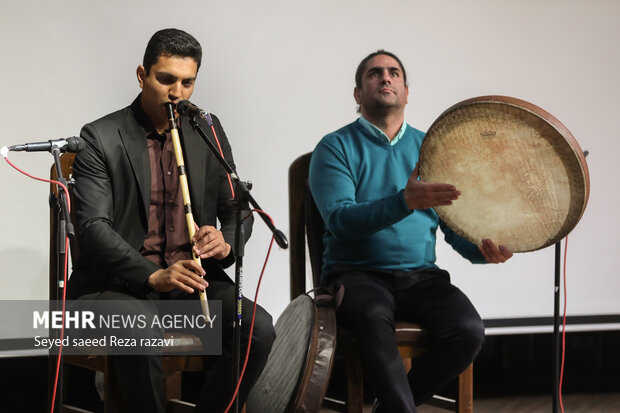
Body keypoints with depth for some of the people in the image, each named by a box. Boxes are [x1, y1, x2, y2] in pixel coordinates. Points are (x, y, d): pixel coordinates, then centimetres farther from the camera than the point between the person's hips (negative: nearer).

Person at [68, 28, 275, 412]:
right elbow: (93, 226, -11)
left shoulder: (208, 131, 12)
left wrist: (226, 243, -11)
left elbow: (237, 207, 14)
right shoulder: (101, 138, -2)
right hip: (119, 283, -4)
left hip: (192, 279, 4)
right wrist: (154, 276, -26)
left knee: (258, 328, -23)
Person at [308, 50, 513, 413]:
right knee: (375, 318, -37)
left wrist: (483, 249, -13)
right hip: (357, 273, -4)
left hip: (421, 275, 4)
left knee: (469, 331, -23)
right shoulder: (336, 147, 3)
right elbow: (340, 219, -14)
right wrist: (405, 202, -30)